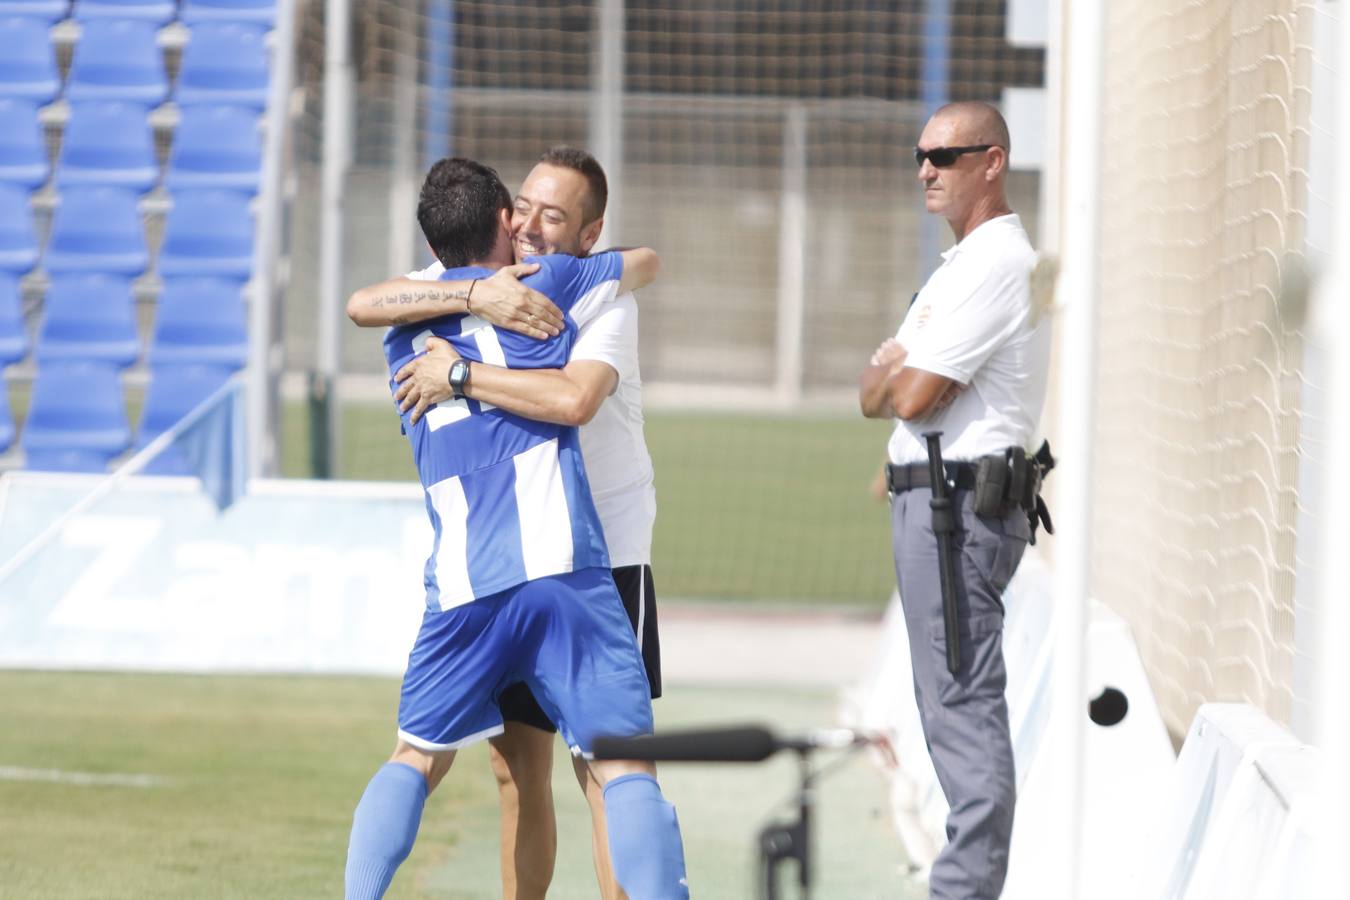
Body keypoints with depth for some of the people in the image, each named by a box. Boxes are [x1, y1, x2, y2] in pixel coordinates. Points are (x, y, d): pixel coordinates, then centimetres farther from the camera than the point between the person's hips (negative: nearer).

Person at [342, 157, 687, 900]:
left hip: (462, 584, 4)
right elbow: (646, 263, 25)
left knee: (415, 760, 17)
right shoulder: (542, 286, 9)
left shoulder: (404, 342, 19)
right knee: (624, 767, -5)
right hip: (561, 566, -3)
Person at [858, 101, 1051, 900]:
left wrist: (892, 375, 3)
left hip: (960, 503, -11)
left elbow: (912, 397, -18)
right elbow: (877, 396, 21)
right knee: (950, 704, 14)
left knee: (963, 704, -12)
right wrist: (893, 375, -1)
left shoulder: (997, 264, -13)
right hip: (931, 496, 11)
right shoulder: (964, 264, 21)